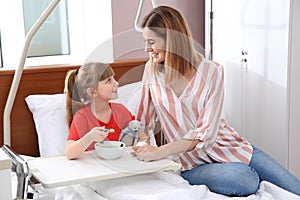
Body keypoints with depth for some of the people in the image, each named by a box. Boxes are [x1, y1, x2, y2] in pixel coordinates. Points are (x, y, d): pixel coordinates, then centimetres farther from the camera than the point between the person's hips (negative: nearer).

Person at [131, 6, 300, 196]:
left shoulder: (212, 71, -9)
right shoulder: (152, 70, 0)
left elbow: (206, 132, -17)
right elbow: (144, 122, 8)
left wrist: (160, 152, -25)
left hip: (229, 146, 0)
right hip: (193, 163, 0)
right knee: (244, 179, -32)